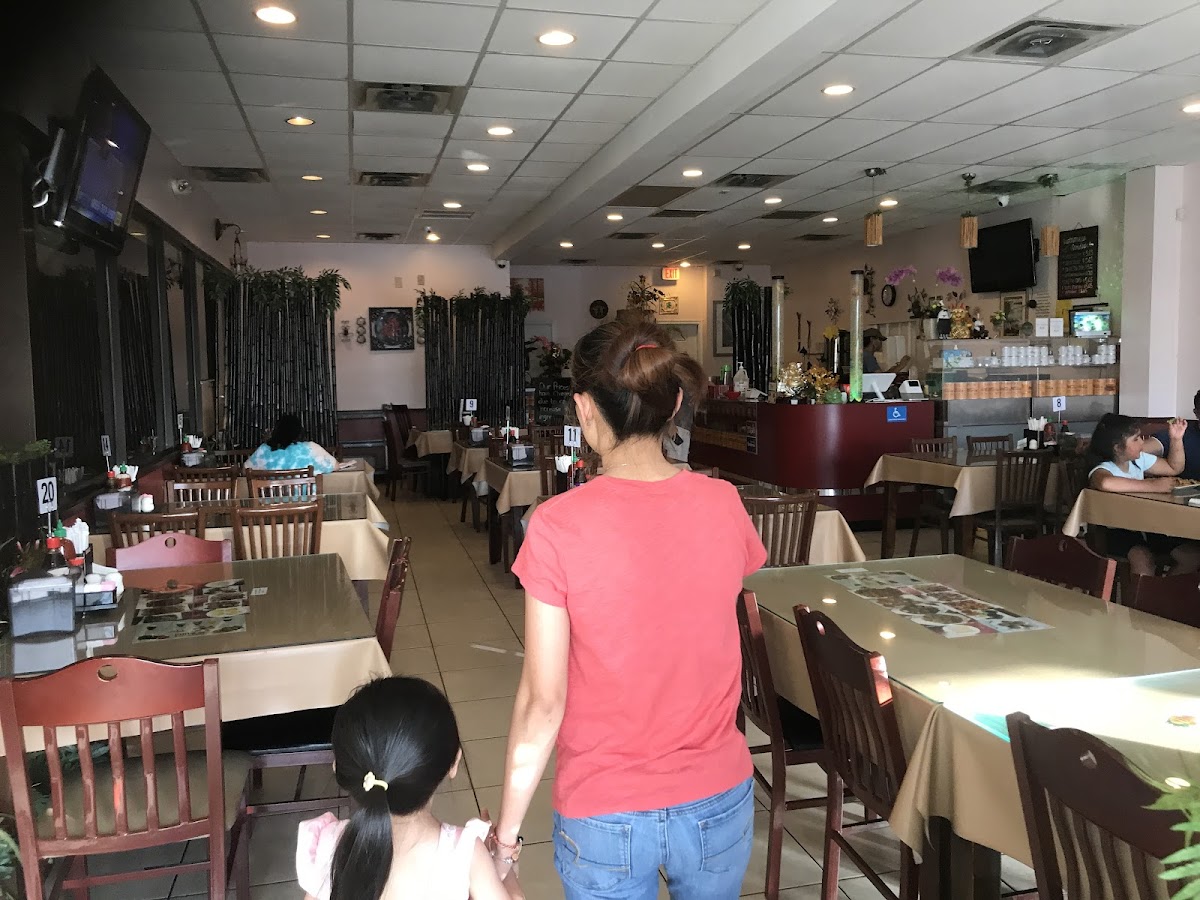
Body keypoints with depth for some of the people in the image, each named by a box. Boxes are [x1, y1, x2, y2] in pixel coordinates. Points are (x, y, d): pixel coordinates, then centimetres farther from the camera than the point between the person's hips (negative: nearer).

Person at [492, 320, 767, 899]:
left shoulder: (557, 526, -21)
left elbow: (544, 701, -16)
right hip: (718, 801, 3)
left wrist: (507, 824, -3)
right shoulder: (723, 504, -11)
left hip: (605, 816, -2)